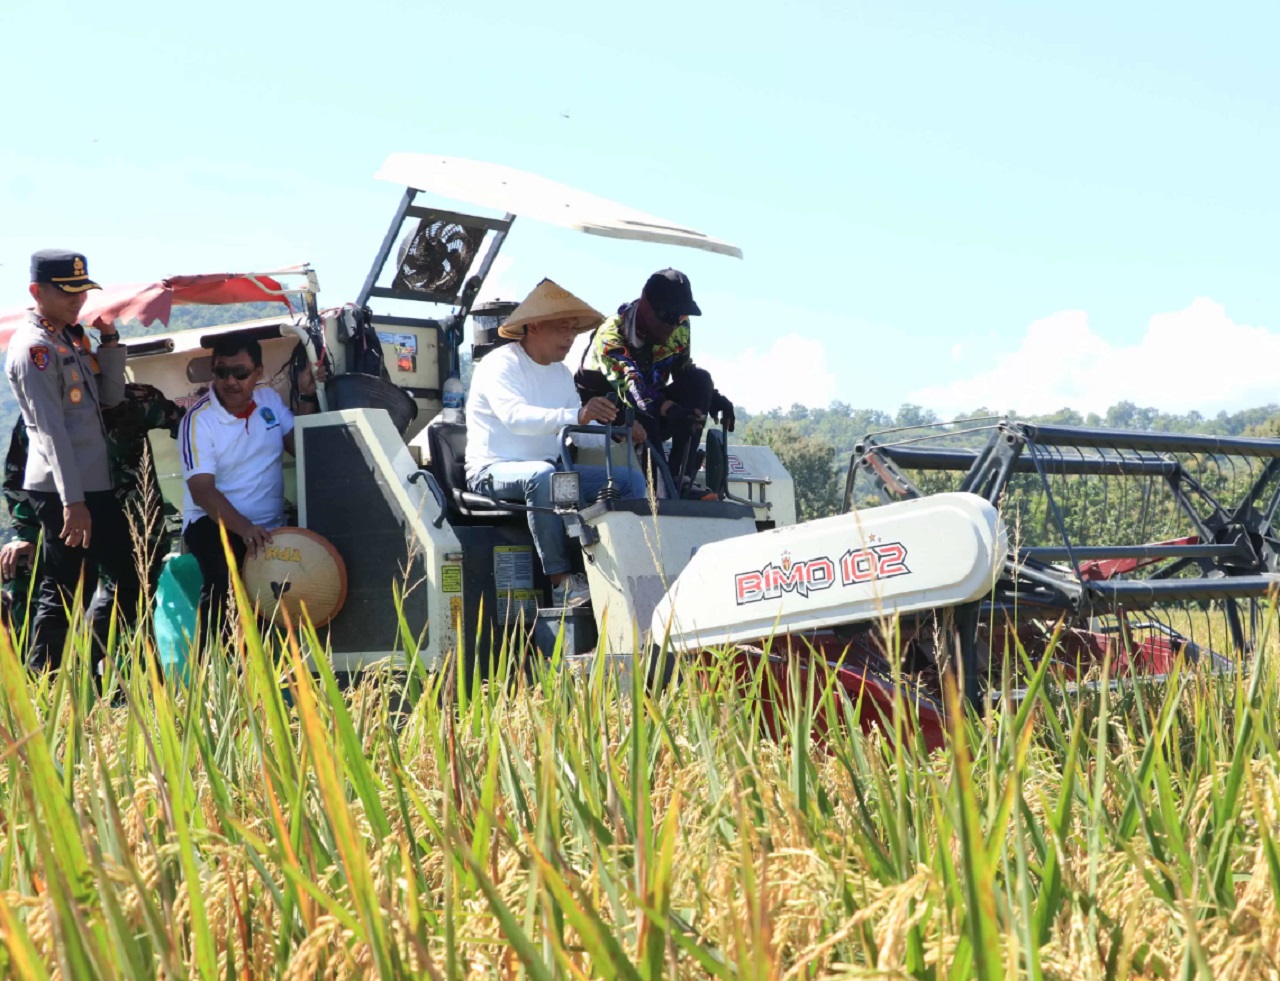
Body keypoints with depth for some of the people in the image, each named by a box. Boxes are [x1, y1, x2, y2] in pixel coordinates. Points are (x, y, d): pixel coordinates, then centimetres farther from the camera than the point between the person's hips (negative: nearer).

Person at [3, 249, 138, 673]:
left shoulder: (73, 337, 14)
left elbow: (110, 396, 15)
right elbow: (51, 430, -20)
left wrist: (109, 340, 3)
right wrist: (72, 502, -24)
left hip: (93, 484, 9)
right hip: (61, 491, -9)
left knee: (128, 577, 13)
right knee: (61, 592, -4)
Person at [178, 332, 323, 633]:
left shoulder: (269, 398, 6)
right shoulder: (199, 419, -12)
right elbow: (202, 490, -21)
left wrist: (307, 398, -1)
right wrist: (244, 528, -38)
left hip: (271, 525, 5)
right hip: (214, 521, -5)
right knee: (227, 579, -37)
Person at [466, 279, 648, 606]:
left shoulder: (561, 373, 15)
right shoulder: (499, 365, -11)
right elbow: (515, 416, -30)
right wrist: (577, 416, -44)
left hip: (548, 471, 8)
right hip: (494, 472, -8)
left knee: (630, 478, -5)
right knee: (543, 475, -41)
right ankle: (561, 580, -37)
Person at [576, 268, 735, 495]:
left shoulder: (679, 328, -6)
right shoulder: (611, 334, -27)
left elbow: (684, 370, 7)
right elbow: (630, 385, -42)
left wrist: (715, 399, -13)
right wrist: (669, 409, -60)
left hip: (653, 421, 6)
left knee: (699, 380, -18)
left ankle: (680, 478, -26)